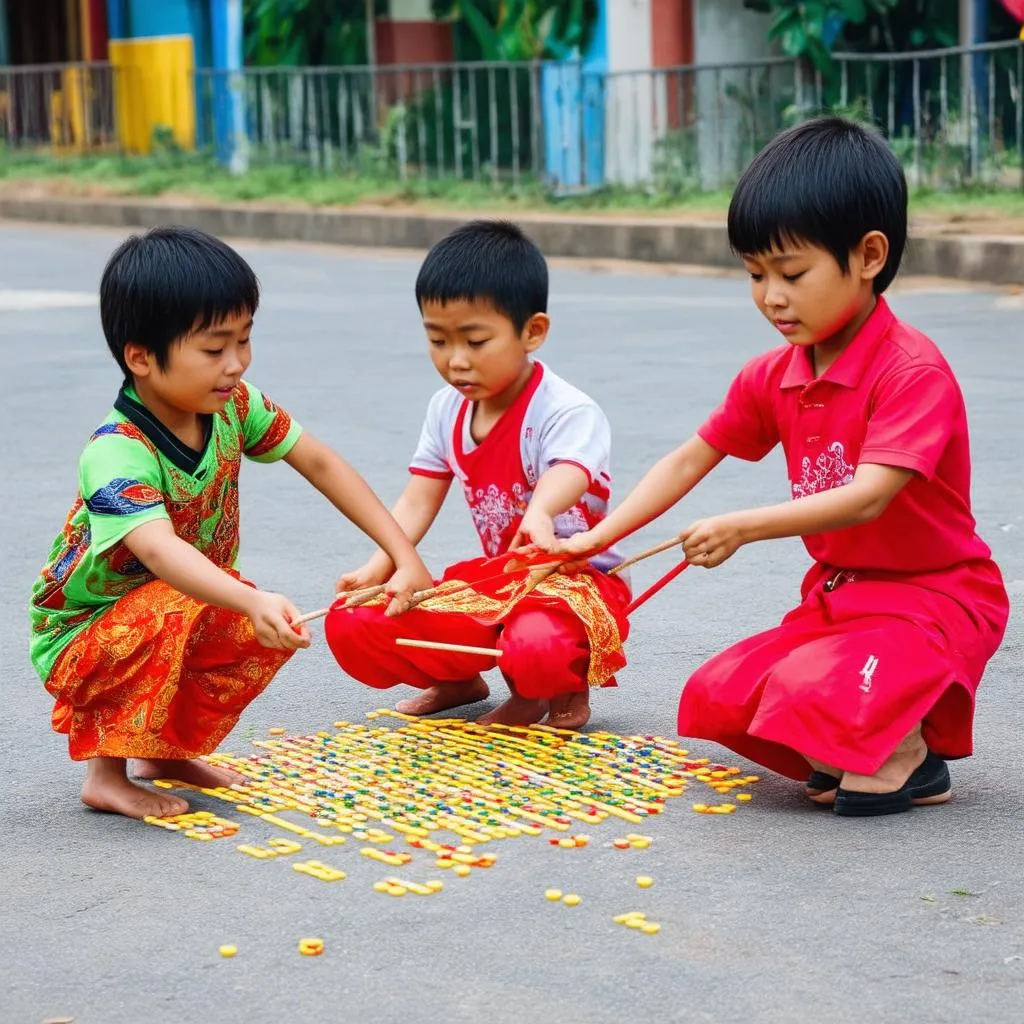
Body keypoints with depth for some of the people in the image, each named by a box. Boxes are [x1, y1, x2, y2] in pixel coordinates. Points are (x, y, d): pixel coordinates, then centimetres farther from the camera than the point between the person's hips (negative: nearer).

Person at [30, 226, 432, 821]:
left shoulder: (233, 406, -11)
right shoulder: (117, 454, -33)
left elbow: (321, 464, -1)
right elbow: (158, 549, -50)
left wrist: (405, 554, -8)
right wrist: (253, 602, -66)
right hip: (80, 637, -7)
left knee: (276, 632, -14)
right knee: (175, 613, -35)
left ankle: (166, 748, 8)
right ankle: (107, 773, -16)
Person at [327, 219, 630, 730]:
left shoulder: (568, 412, -20)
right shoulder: (447, 411, 4)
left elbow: (568, 473, -41)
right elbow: (418, 501, 3)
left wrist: (539, 514, -66)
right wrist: (377, 568, -16)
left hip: (575, 583, -6)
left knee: (538, 651, -42)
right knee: (350, 625, -9)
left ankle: (567, 689, -2)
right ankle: (459, 681, 17)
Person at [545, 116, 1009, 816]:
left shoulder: (913, 371, -21)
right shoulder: (773, 378, 4)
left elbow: (867, 497, -31)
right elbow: (691, 459, 11)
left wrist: (743, 528, -38)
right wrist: (598, 536, -1)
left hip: (936, 598, -8)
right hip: (836, 596, 8)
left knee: (809, 693, -32)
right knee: (715, 699, -9)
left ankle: (913, 758, -3)